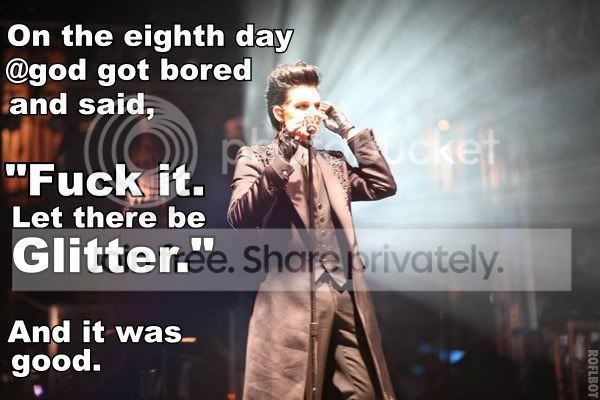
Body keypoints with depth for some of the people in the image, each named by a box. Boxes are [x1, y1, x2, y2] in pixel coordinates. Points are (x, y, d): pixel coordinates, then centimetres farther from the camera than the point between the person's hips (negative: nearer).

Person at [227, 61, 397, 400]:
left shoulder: (333, 162, 22)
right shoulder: (255, 158, 4)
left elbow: (383, 185, 11)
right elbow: (240, 219, -12)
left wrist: (348, 130, 11)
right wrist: (282, 155, -19)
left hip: (346, 297, 6)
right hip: (294, 299, -5)